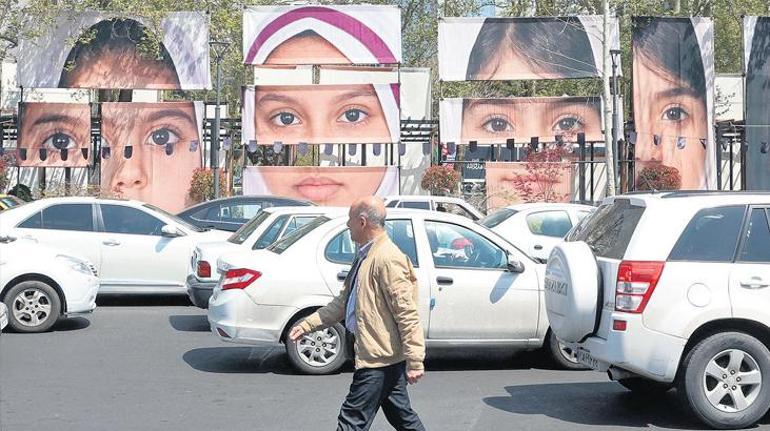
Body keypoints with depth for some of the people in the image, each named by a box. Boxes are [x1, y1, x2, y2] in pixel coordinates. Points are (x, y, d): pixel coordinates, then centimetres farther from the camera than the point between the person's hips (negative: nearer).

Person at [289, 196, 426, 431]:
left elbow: (407, 313, -22)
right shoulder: (365, 257, 15)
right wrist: (308, 324, 14)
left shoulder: (388, 259, -19)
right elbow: (343, 302, 21)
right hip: (385, 357, 10)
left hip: (378, 359, -10)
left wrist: (414, 361, -22)